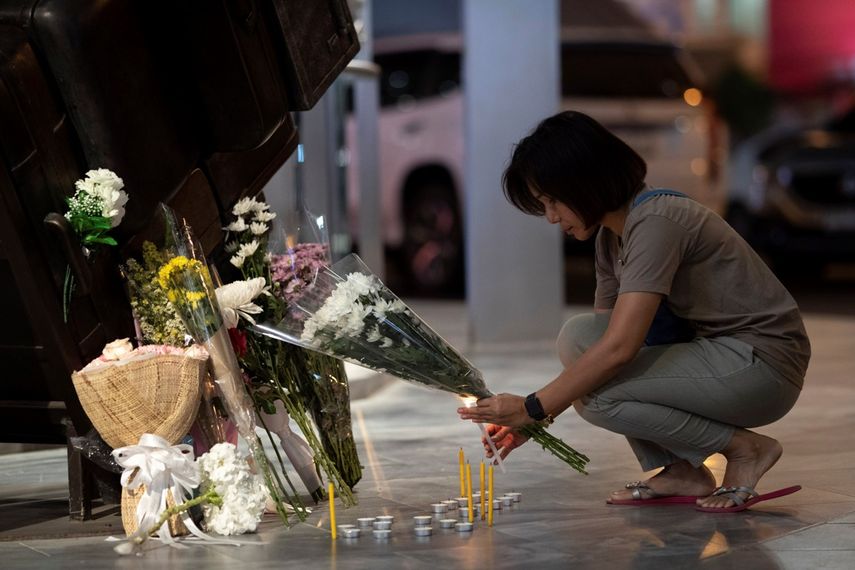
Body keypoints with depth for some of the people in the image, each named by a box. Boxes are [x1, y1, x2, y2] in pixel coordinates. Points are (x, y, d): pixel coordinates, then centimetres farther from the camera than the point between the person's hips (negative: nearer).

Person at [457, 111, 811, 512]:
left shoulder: (656, 223, -22)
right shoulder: (610, 237, 8)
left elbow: (619, 347, -28)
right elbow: (601, 340, 11)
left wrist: (534, 407, -21)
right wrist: (538, 416, 0)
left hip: (764, 364, -9)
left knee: (597, 394, -22)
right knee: (578, 337, -3)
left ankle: (744, 447, -5)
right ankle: (682, 471, 0)